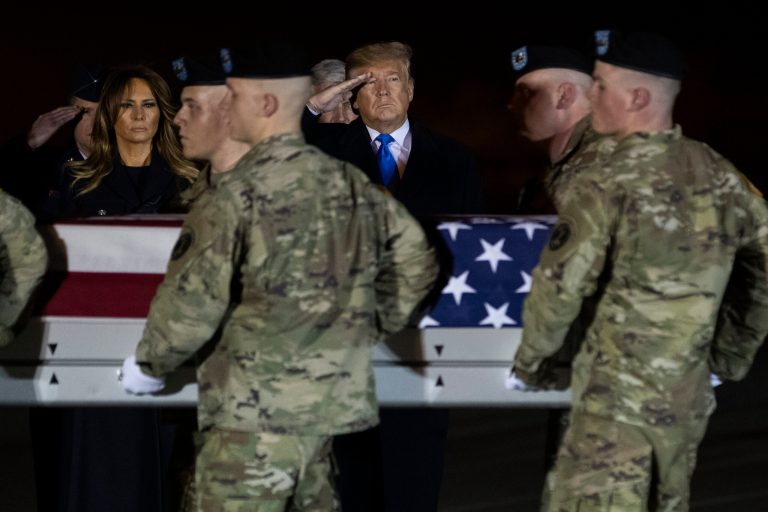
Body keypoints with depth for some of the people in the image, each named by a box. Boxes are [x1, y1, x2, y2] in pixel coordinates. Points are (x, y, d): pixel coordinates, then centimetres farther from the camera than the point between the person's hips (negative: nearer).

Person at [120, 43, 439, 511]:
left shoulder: (238, 195, -13)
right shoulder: (352, 184, 7)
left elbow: (191, 303, -14)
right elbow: (416, 261, 16)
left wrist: (149, 366, 2)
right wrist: (366, 330, 24)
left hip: (255, 410, -7)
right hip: (329, 399, 7)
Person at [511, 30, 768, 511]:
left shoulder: (612, 180, -14)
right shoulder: (718, 174, 5)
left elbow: (560, 284, -13)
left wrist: (531, 356, 4)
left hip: (619, 395, -7)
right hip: (689, 396, 7)